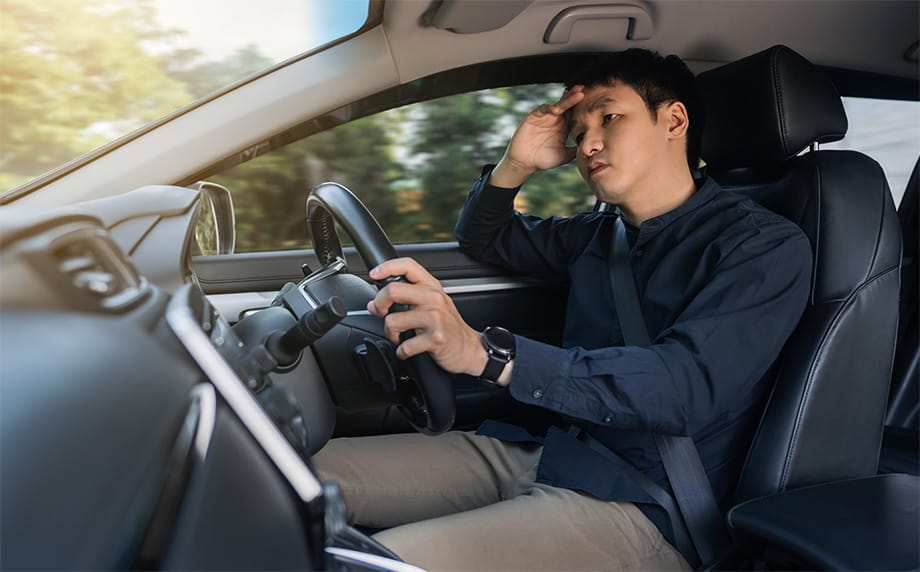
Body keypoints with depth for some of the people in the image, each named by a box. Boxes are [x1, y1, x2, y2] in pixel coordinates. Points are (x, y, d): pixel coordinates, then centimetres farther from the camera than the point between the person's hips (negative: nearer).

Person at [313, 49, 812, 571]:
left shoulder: (765, 246, -5)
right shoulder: (601, 235, 17)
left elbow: (688, 386, -23)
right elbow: (484, 238, 30)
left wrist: (487, 353, -34)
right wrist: (517, 164, 8)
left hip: (637, 505, -6)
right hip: (541, 448, 7)